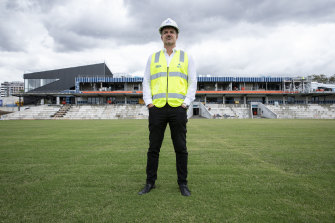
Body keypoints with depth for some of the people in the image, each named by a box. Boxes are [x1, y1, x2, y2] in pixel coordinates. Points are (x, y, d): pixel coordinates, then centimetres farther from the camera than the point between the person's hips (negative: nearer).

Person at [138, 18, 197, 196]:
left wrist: (186, 103, -6)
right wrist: (148, 103, -2)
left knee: (181, 148, 2)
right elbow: (146, 82, 11)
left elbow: (192, 83, 6)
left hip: (178, 109, -1)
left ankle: (183, 184, 15)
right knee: (153, 147, 5)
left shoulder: (186, 57, 11)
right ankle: (150, 183, 17)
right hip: (157, 109, 1)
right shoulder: (153, 58, 15)